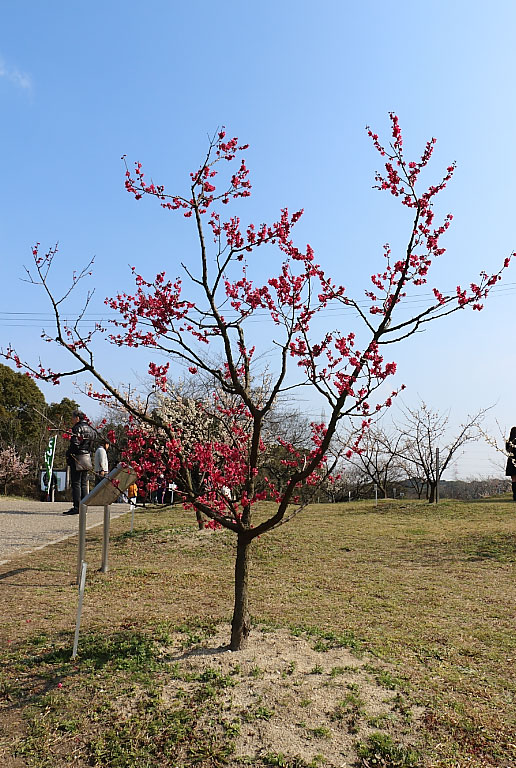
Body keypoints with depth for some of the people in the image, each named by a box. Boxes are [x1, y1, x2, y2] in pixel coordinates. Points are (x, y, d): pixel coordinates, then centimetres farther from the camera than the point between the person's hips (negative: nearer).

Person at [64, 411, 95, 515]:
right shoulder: (90, 429, 14)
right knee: (84, 483, 11)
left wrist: (68, 455, -7)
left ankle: (76, 507, -6)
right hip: (87, 458, 8)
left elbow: (74, 444, -17)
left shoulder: (77, 428, -10)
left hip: (77, 458, -8)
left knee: (76, 483, -5)